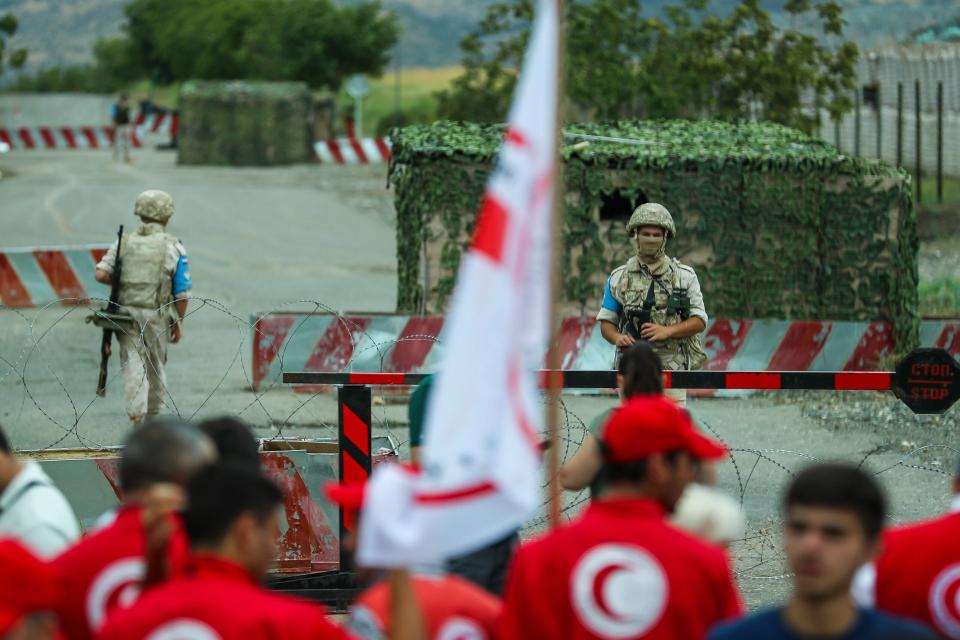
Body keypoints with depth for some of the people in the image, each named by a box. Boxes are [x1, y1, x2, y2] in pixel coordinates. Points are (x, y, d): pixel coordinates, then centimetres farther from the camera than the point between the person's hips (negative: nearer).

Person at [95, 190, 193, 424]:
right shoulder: (174, 248, -1)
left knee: (133, 366, 0)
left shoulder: (125, 243, 6)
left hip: (125, 311, 1)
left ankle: (137, 417, -14)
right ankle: (153, 418, 28)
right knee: (155, 367, 16)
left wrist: (123, 282, 14)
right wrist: (177, 324, 7)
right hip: (156, 315, -1)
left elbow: (101, 275, -4)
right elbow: (182, 293, -4)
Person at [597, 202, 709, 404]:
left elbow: (699, 321, 2)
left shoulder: (685, 276, 5)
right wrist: (617, 338, -12)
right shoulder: (619, 278, 8)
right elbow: (606, 322, 12)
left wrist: (667, 331, -15)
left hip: (670, 372, -1)